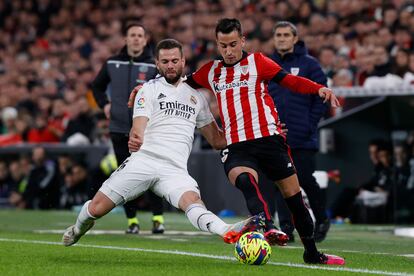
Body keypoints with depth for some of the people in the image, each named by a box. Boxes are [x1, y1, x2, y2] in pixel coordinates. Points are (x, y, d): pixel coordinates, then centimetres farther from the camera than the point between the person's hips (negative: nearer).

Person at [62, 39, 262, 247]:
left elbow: (217, 140, 26)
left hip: (175, 170, 1)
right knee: (96, 209, -4)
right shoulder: (149, 89, 9)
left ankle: (229, 233, -58)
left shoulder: (196, 96, 22)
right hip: (144, 159, -1)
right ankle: (79, 228, 31)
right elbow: (139, 127, -7)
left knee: (192, 200, -30)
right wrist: (135, 141, -31)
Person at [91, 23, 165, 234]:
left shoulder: (154, 66, -1)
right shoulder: (112, 63, 8)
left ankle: (158, 218, 0)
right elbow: (97, 86, 22)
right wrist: (104, 104, 8)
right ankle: (132, 220, 13)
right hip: (119, 129, 3)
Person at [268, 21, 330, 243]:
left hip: (303, 139, -3)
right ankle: (286, 229, 3)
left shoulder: (309, 65, 0)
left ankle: (321, 219, 19)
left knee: (305, 180, -3)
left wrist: (310, 124, -9)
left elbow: (322, 98, -2)